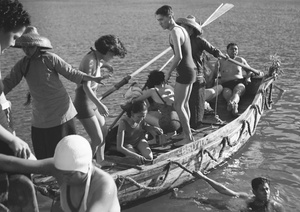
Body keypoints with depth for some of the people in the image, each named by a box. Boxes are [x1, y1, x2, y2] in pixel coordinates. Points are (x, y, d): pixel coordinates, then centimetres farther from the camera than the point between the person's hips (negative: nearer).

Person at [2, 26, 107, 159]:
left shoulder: (50, 59, -11)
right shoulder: (22, 64, 3)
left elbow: (71, 73, -7)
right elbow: (8, 83, 4)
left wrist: (93, 78, -17)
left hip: (60, 113, -5)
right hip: (39, 118, 5)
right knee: (41, 155, 11)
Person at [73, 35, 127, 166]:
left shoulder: (97, 59, 7)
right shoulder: (90, 61, -21)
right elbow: (86, 87, -29)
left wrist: (104, 64, 16)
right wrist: (99, 104, -37)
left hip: (92, 102, 10)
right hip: (84, 103, -10)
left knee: (103, 133, 20)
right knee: (97, 139, -8)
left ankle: (101, 161, 36)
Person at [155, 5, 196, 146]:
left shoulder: (174, 32, -16)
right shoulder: (182, 29, 13)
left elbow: (178, 56, -25)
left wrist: (169, 72, -14)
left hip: (185, 72, -10)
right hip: (191, 70, 10)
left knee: (178, 105, -3)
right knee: (184, 104, 18)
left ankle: (188, 137, 3)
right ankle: (186, 133, 28)